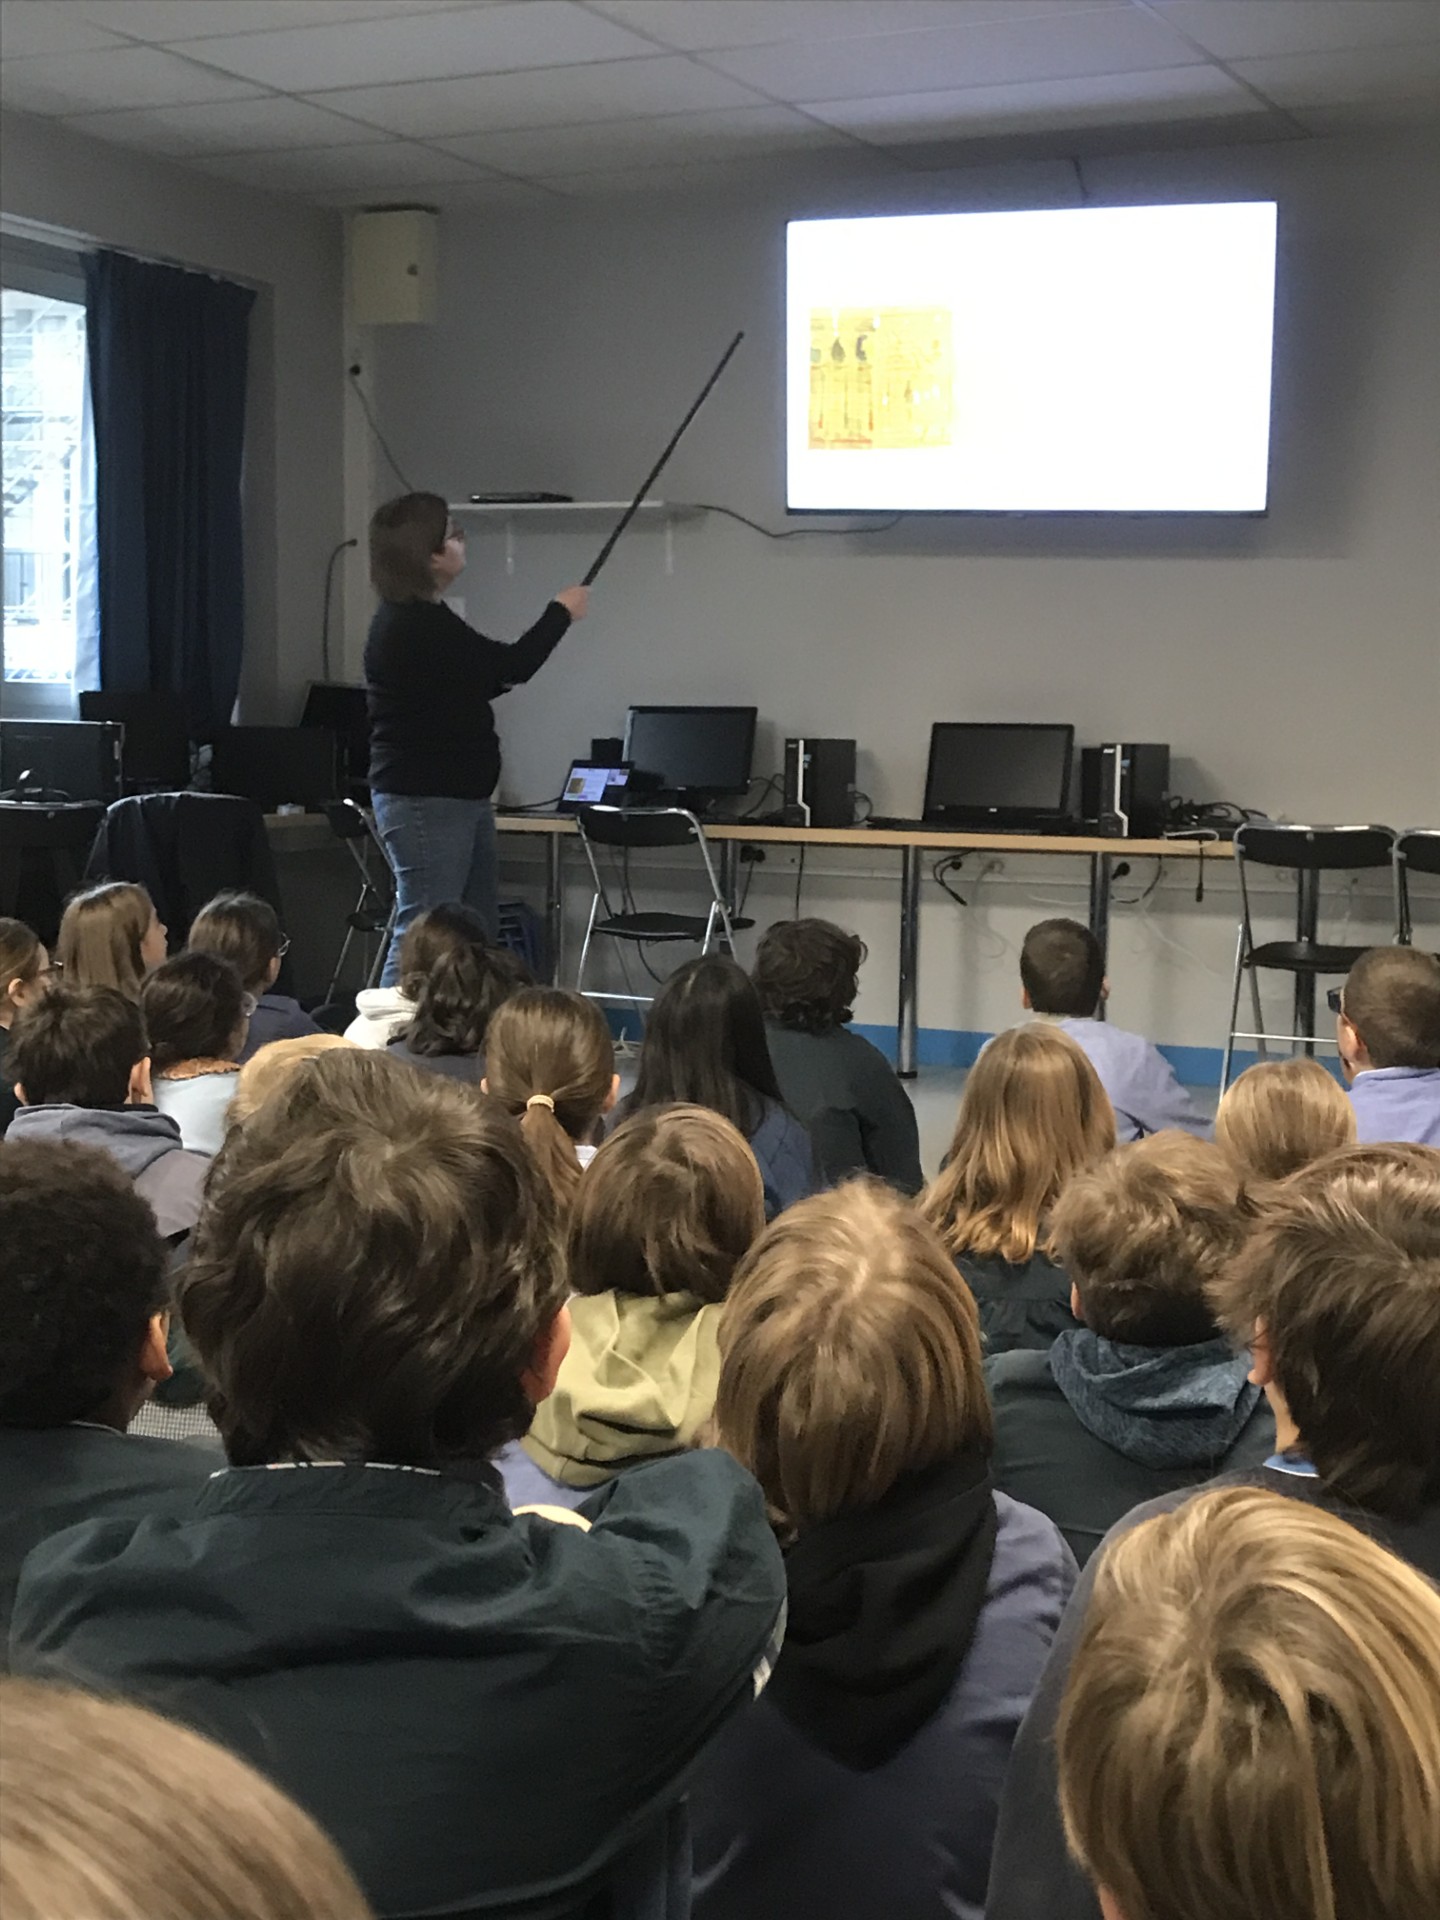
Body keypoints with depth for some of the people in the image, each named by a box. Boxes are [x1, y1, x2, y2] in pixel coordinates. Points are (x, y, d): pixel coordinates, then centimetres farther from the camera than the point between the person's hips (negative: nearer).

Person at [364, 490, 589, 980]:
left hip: (459, 797, 11)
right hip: (425, 802, -11)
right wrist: (561, 612, 2)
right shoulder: (414, 625, -18)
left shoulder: (421, 618, 13)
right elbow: (511, 667, -13)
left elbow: (484, 681, 24)